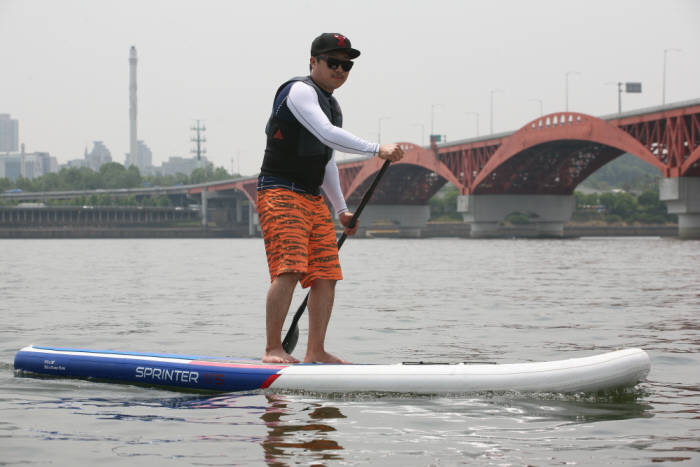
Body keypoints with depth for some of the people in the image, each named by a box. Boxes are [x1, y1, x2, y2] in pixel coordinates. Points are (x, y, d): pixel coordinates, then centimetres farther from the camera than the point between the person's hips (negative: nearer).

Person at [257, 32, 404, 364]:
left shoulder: (332, 106, 20)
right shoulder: (300, 91, -10)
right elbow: (326, 135, -26)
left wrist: (341, 209, 28)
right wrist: (376, 149, -30)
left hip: (313, 200, 9)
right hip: (279, 192, -9)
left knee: (326, 276, 3)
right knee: (289, 270, -20)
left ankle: (316, 352, 9)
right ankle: (273, 349, -17)